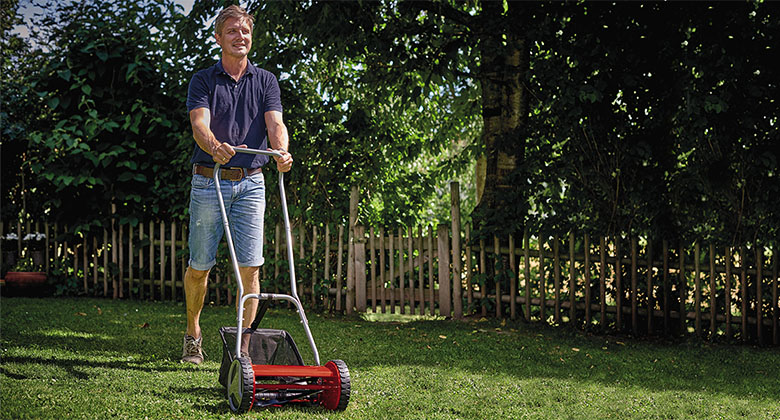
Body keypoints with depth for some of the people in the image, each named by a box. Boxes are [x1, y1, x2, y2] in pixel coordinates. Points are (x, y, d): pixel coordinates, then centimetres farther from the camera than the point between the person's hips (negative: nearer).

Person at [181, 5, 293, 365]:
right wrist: (215, 147, -36)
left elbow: (275, 123, -5)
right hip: (208, 182, -1)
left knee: (249, 267, -4)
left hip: (250, 183, 1)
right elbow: (199, 123, -13)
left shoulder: (265, 81, 10)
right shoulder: (203, 80, 4)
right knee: (200, 266, 5)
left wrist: (282, 151, -28)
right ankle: (192, 333, 27)